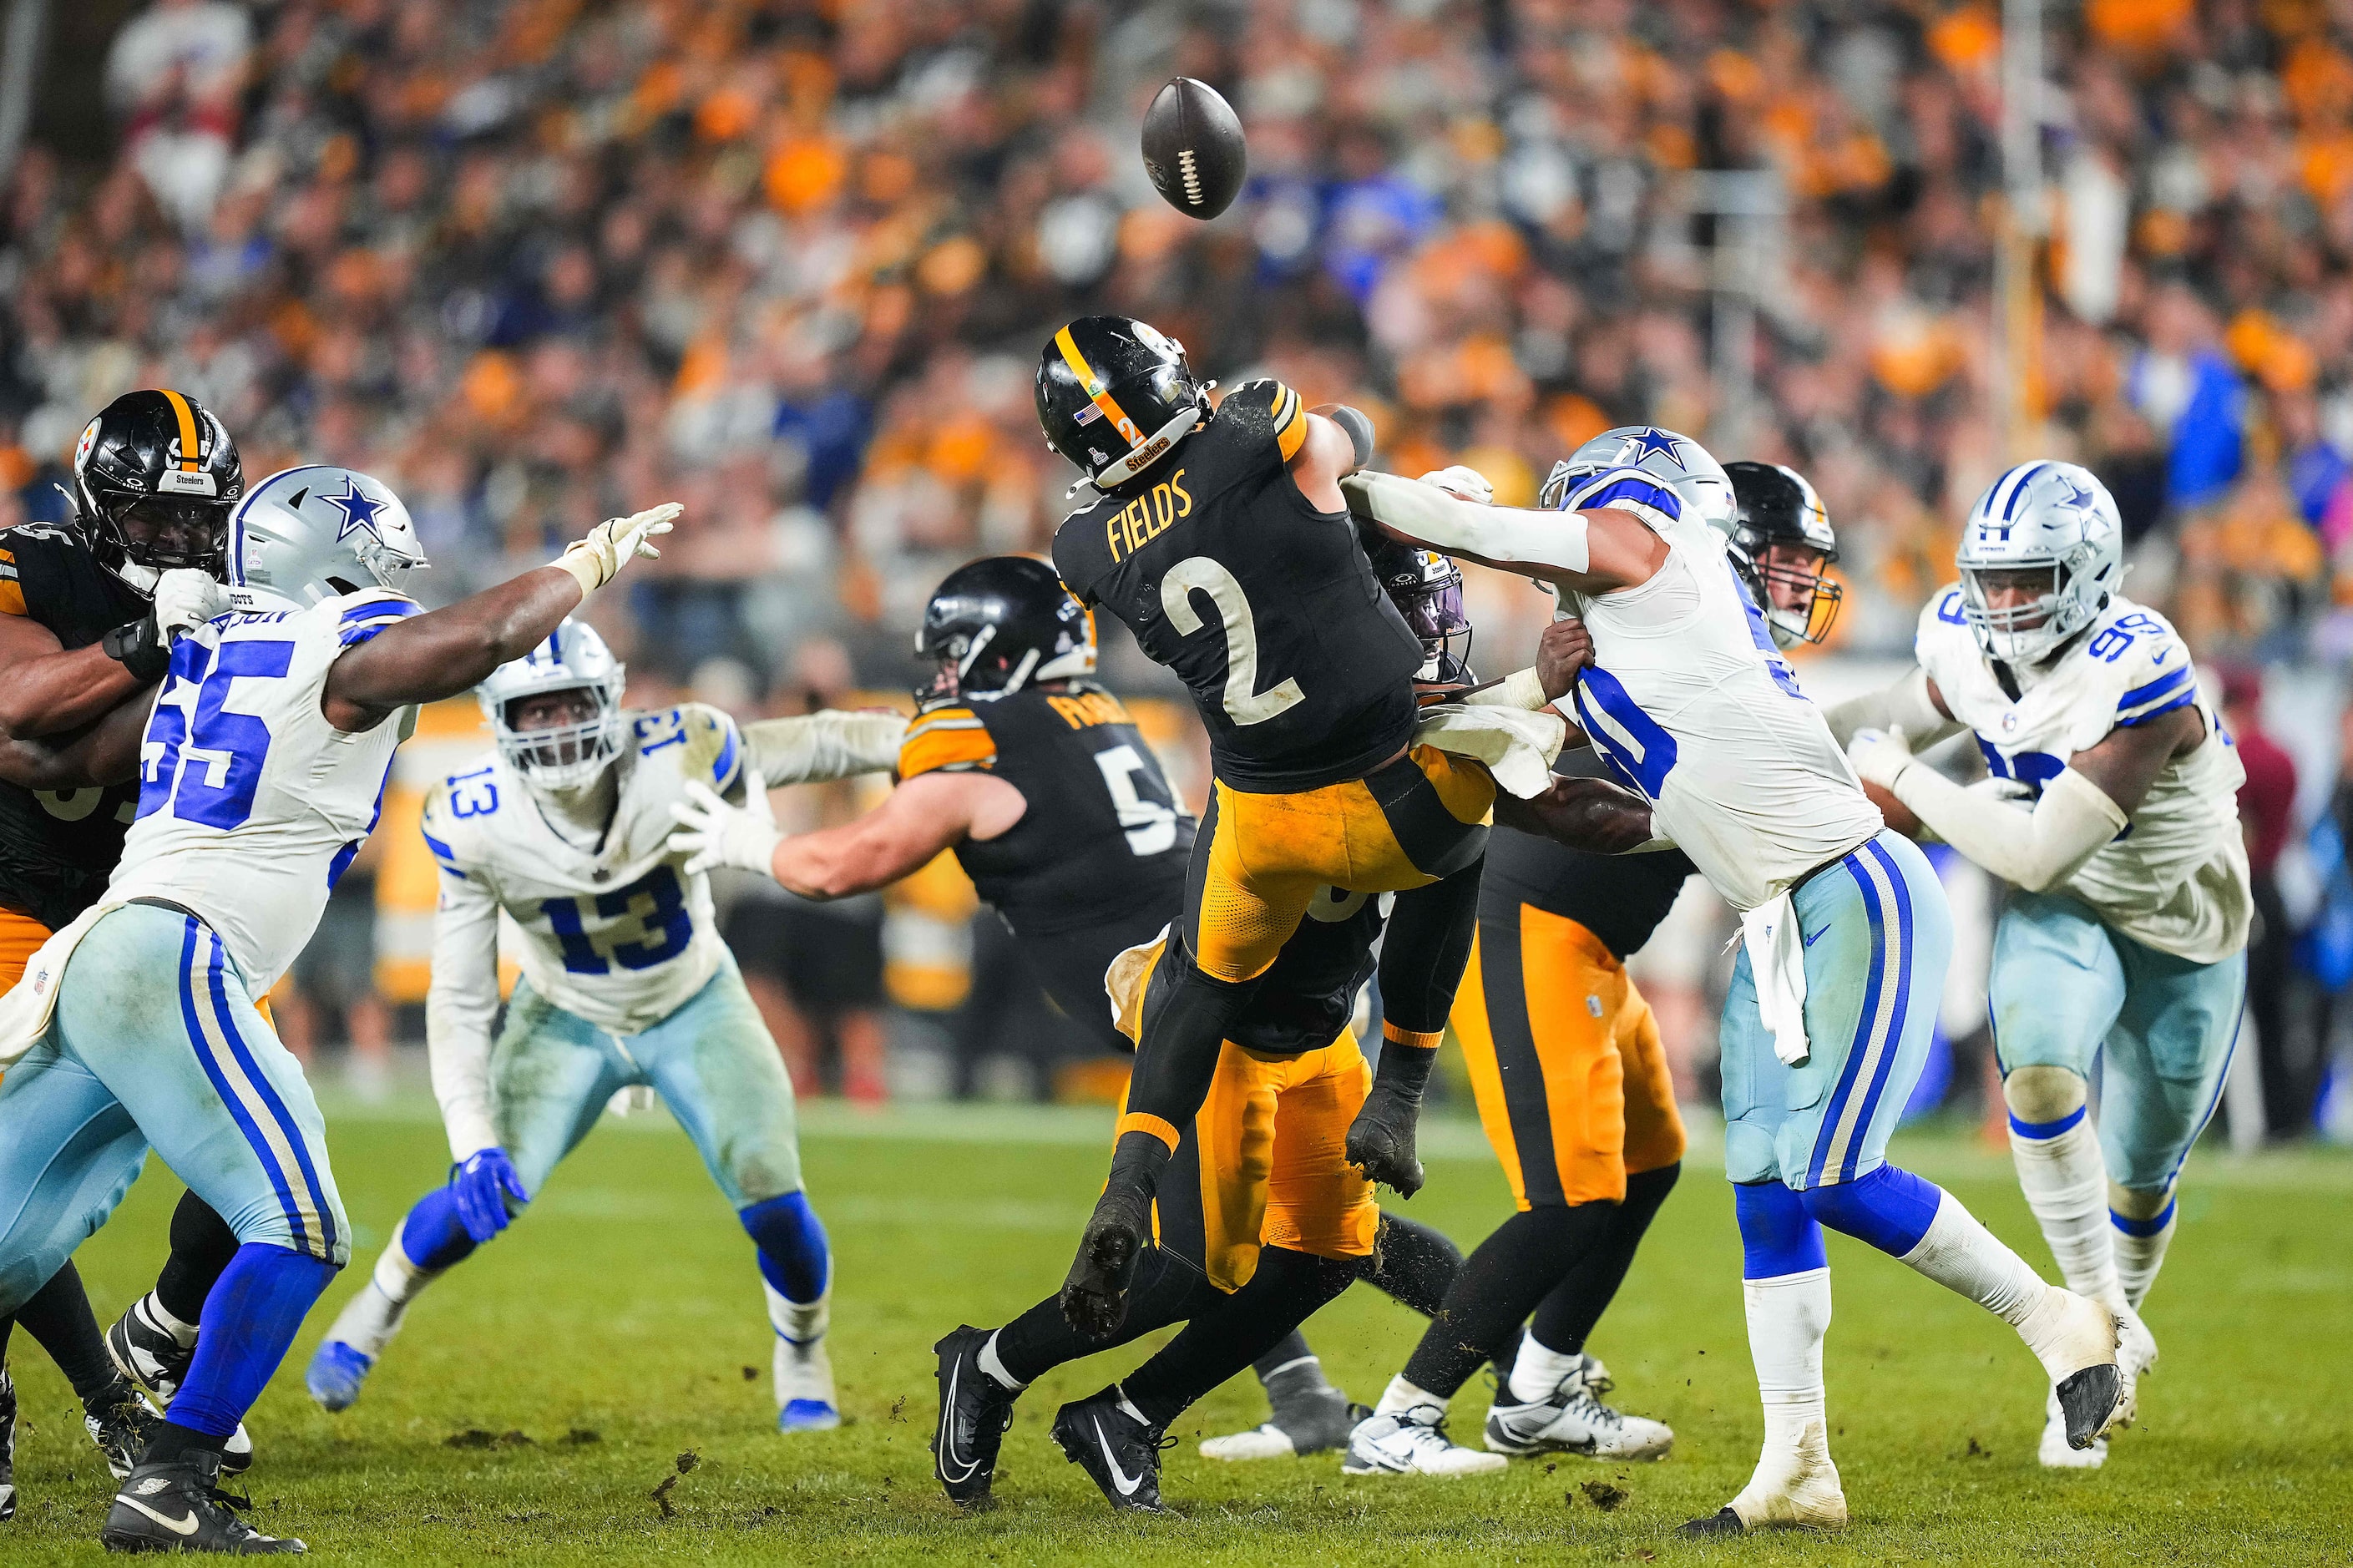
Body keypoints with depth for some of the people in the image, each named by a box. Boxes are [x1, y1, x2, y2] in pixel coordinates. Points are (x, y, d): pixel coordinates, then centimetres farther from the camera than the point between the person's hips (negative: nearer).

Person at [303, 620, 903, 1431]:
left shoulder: (682, 759, -31)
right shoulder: (475, 824, -27)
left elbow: (817, 744, -14)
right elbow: (460, 1000, -20)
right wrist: (472, 1144, -27)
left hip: (694, 1007, 0)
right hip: (567, 1020, 0)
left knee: (774, 1203, -12)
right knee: (480, 1197, -14)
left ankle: (803, 1364, 20)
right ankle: (374, 1313, 20)